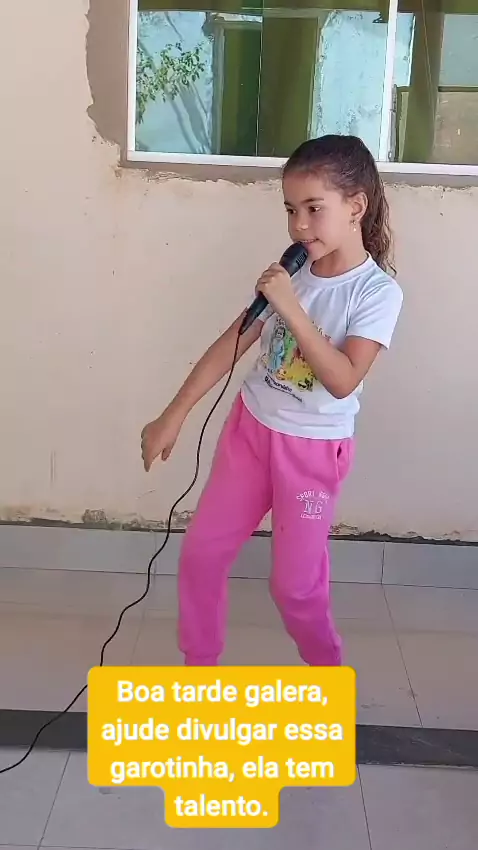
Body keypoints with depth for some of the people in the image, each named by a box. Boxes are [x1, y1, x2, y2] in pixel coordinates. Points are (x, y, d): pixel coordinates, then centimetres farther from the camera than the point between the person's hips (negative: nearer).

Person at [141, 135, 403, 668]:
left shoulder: (379, 291, -17)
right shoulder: (290, 272, -4)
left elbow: (343, 381, -27)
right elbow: (232, 344, -1)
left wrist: (292, 309, -31)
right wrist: (173, 415, -2)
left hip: (313, 449, -5)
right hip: (250, 428, 5)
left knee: (295, 583, 6)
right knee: (201, 553, 11)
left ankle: (329, 670, 35)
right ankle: (199, 665, 32)